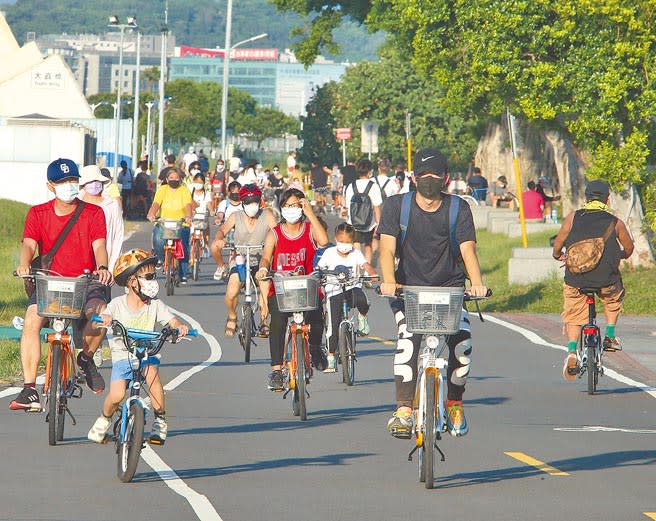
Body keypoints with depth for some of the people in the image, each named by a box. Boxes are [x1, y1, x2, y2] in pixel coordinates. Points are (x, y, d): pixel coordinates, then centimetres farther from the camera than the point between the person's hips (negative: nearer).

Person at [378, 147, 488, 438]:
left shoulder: (458, 209, -3)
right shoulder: (397, 206, -5)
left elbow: (467, 249, -14)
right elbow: (387, 248, -15)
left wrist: (477, 282, -33)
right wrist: (389, 281, -35)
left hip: (449, 287, 1)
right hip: (409, 288, -1)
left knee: (462, 341, -19)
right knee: (408, 339, -27)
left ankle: (454, 403, 7)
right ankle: (403, 410, -27)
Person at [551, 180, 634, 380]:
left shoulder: (573, 218, 0)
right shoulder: (615, 222, 2)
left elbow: (558, 242, 7)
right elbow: (629, 248, 15)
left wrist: (558, 256, 29)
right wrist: (622, 255, 39)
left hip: (576, 278, 0)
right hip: (607, 280, 0)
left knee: (573, 316, 14)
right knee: (614, 299, 32)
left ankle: (572, 351, -8)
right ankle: (610, 337, 26)